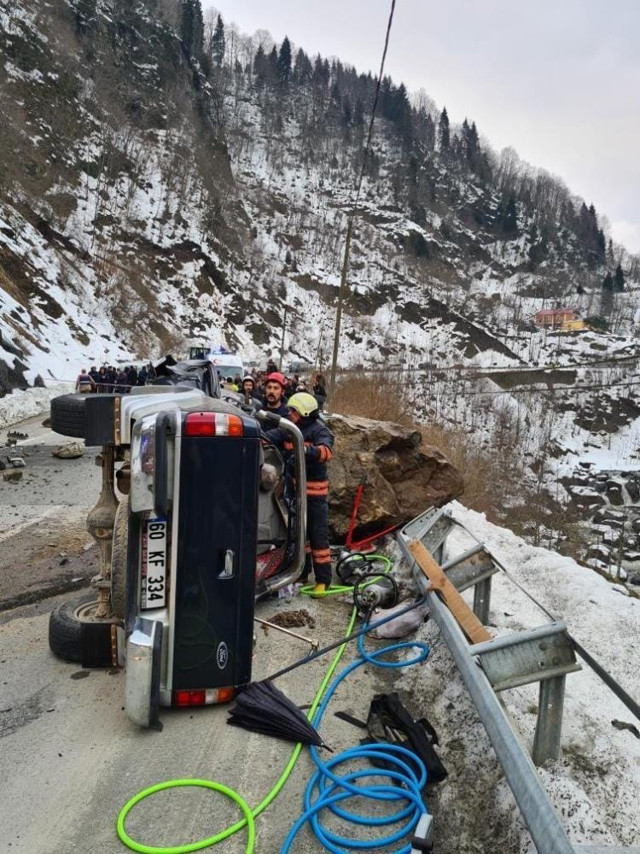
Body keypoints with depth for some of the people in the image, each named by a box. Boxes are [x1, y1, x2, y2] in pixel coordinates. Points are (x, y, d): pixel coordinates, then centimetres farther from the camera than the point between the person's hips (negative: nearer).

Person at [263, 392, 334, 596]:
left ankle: (323, 579, 7)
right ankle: (301, 573, 33)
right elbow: (270, 436, -7)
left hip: (315, 488, -7)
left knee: (318, 534, -2)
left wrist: (306, 451, -47)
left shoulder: (319, 430, -12)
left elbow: (326, 451, -30)